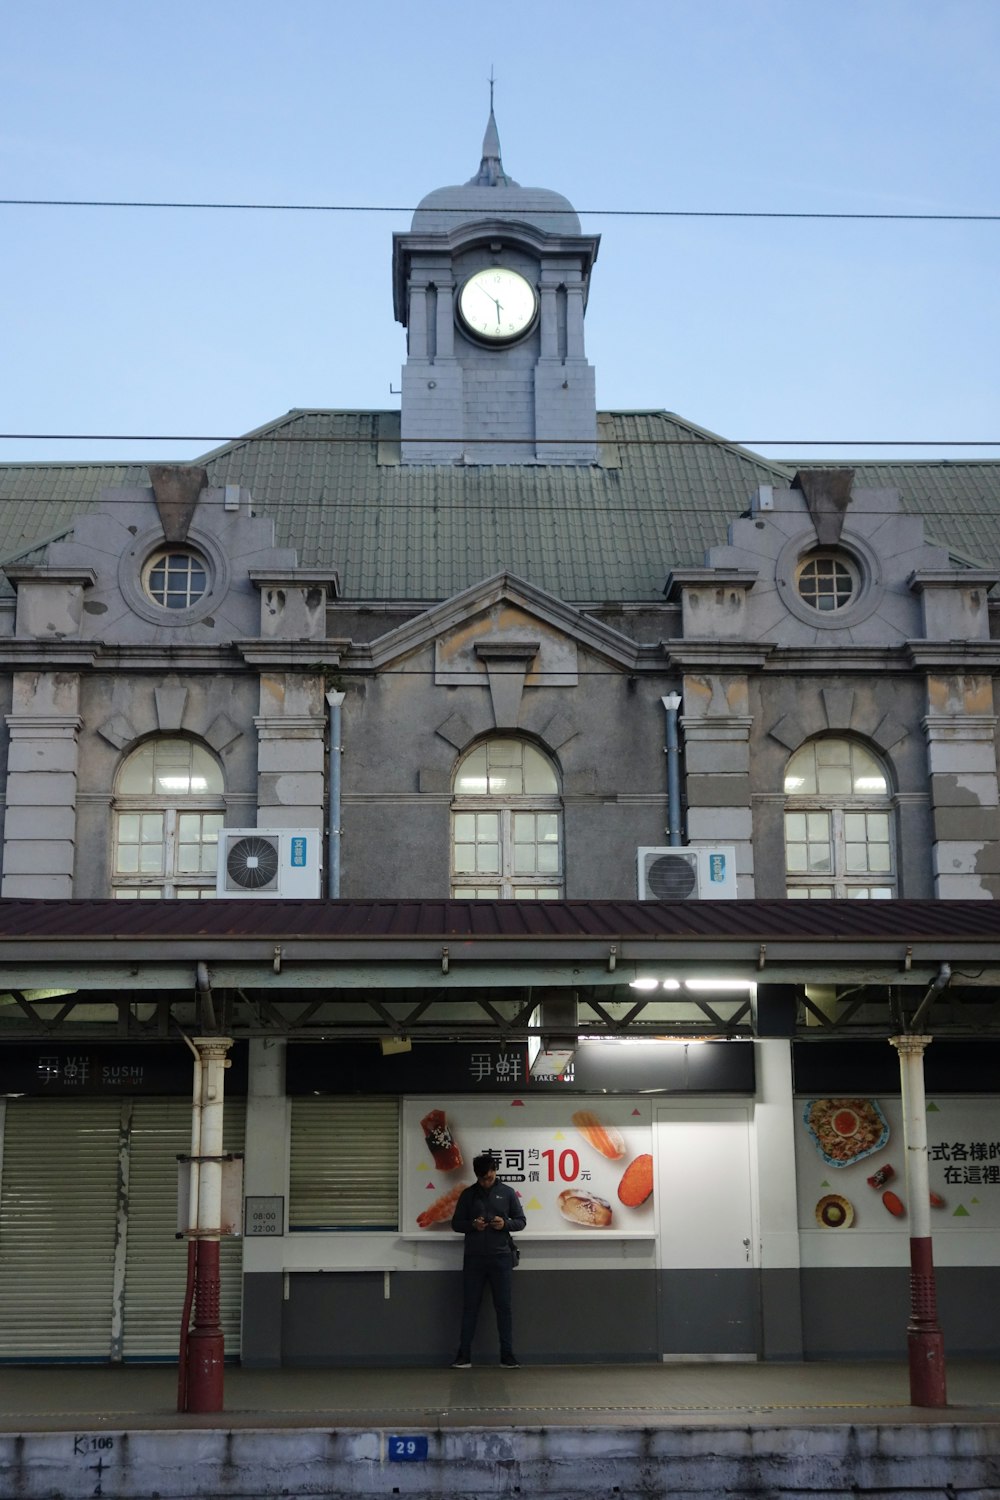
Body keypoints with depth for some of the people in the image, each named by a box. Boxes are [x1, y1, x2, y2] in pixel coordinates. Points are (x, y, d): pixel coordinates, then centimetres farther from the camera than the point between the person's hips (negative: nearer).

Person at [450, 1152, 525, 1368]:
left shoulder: (507, 1193, 4)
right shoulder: (468, 1194, 6)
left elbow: (521, 1221, 7)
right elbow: (456, 1224, 8)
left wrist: (505, 1224, -13)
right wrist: (472, 1225, -12)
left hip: (501, 1257, -1)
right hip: (474, 1257, 1)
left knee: (504, 1306, 1)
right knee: (470, 1306, 3)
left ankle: (507, 1354, 6)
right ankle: (464, 1355, 6)